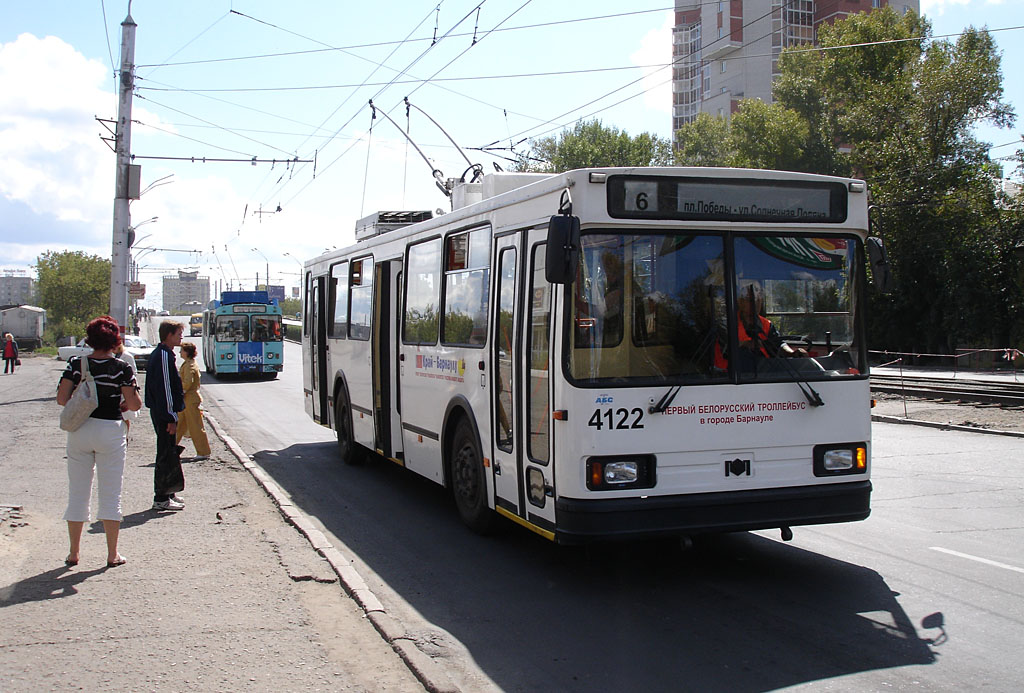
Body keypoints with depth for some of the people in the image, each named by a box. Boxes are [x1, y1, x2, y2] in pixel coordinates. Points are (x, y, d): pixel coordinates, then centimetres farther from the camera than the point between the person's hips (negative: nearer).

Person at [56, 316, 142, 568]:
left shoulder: (76, 364, -2)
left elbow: (62, 398, -7)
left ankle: (74, 552, 17)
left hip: (79, 431, 2)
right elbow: (134, 405, -11)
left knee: (77, 492, 11)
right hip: (111, 431, -2)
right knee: (111, 494, 5)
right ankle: (112, 554, 8)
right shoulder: (121, 368, -8)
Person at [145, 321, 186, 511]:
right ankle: (161, 499, -1)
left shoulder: (159, 353, 15)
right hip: (165, 413, -11)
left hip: (159, 412, 11)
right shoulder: (164, 356, -18)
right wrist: (171, 418, -20)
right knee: (166, 455, -6)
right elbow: (165, 388, -21)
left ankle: (167, 492, 26)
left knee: (169, 453, 17)